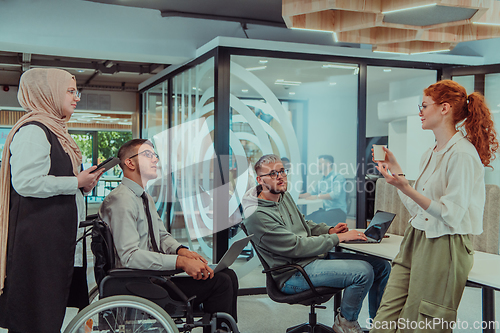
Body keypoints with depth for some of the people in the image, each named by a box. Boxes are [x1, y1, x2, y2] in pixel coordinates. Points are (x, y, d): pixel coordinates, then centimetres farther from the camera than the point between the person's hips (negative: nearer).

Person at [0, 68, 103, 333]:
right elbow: (26, 182, -23)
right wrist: (76, 182, -14)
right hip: (38, 239, -10)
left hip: (58, 236, 10)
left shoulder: (54, 130, 21)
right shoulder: (32, 131, -12)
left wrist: (83, 183, 14)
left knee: (53, 309, 12)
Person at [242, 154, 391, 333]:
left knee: (382, 266, 2)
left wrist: (329, 230, 4)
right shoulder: (257, 215, -19)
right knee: (363, 271, -25)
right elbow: (296, 247, -21)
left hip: (314, 257, 10)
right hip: (292, 274, -9)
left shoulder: (284, 195, 11)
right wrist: (338, 238, -17)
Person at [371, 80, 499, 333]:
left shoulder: (462, 154, -14)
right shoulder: (431, 154, 13)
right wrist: (395, 168, 16)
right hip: (415, 241, 8)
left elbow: (452, 214, -19)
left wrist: (406, 188, -27)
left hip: (444, 248, -8)